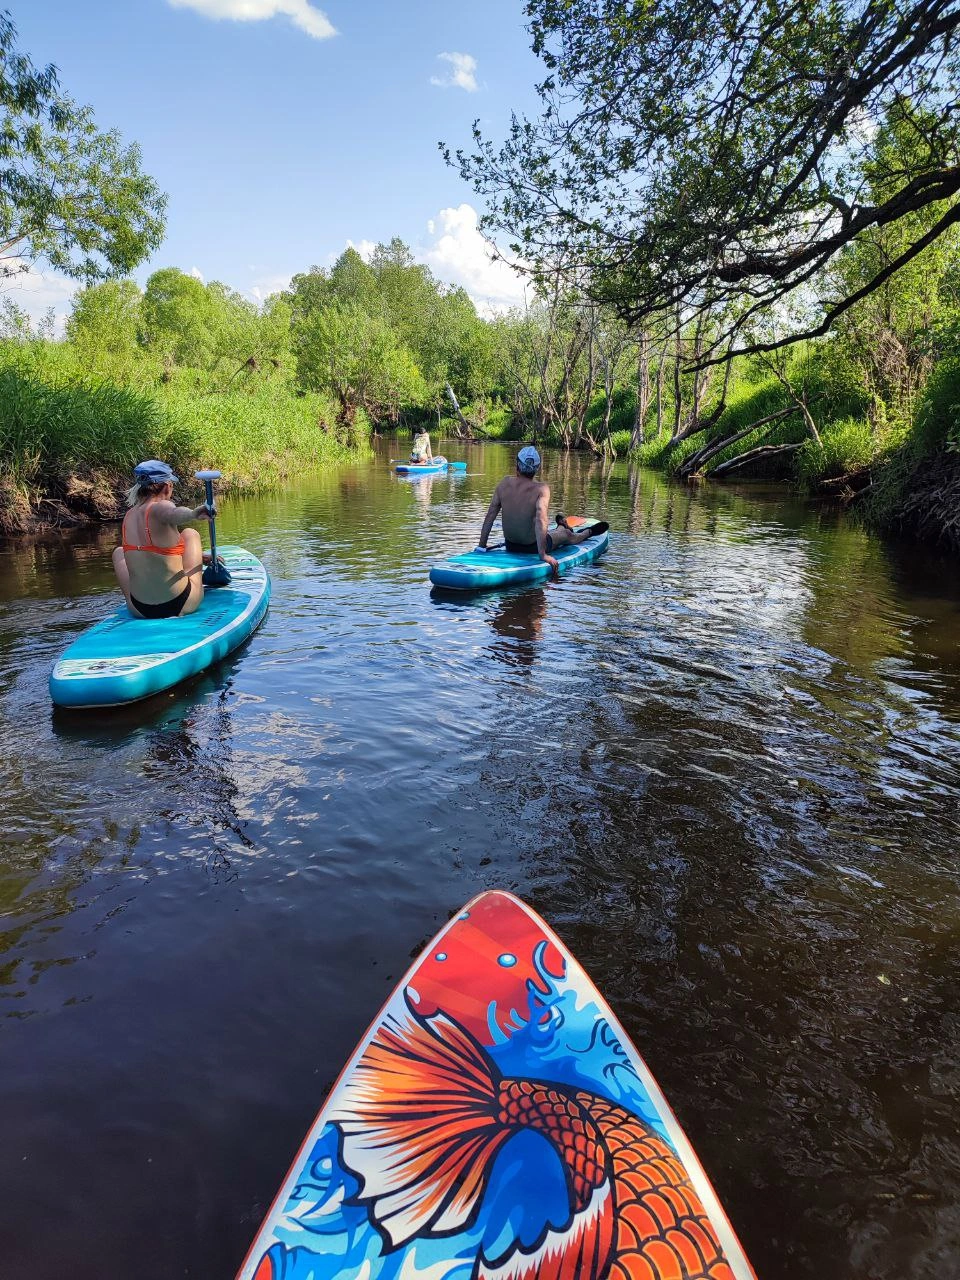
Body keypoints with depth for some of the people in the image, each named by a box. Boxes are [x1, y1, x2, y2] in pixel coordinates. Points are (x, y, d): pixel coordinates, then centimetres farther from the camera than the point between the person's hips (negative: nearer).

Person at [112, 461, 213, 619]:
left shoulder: (128, 517, 4)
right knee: (190, 534, 20)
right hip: (183, 605, -4)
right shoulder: (159, 507, -17)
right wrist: (193, 513, -63)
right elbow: (174, 515, -44)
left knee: (119, 552, 34)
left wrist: (205, 556, 27)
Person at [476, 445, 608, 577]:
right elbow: (540, 520, -33)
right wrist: (543, 555, -32)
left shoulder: (505, 483, -9)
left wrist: (481, 546, -1)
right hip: (533, 547, -4)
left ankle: (561, 528, 70)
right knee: (567, 535, 29)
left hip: (510, 546, 4)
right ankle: (587, 532, 61)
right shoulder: (541, 489, -21)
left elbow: (490, 514, -8)